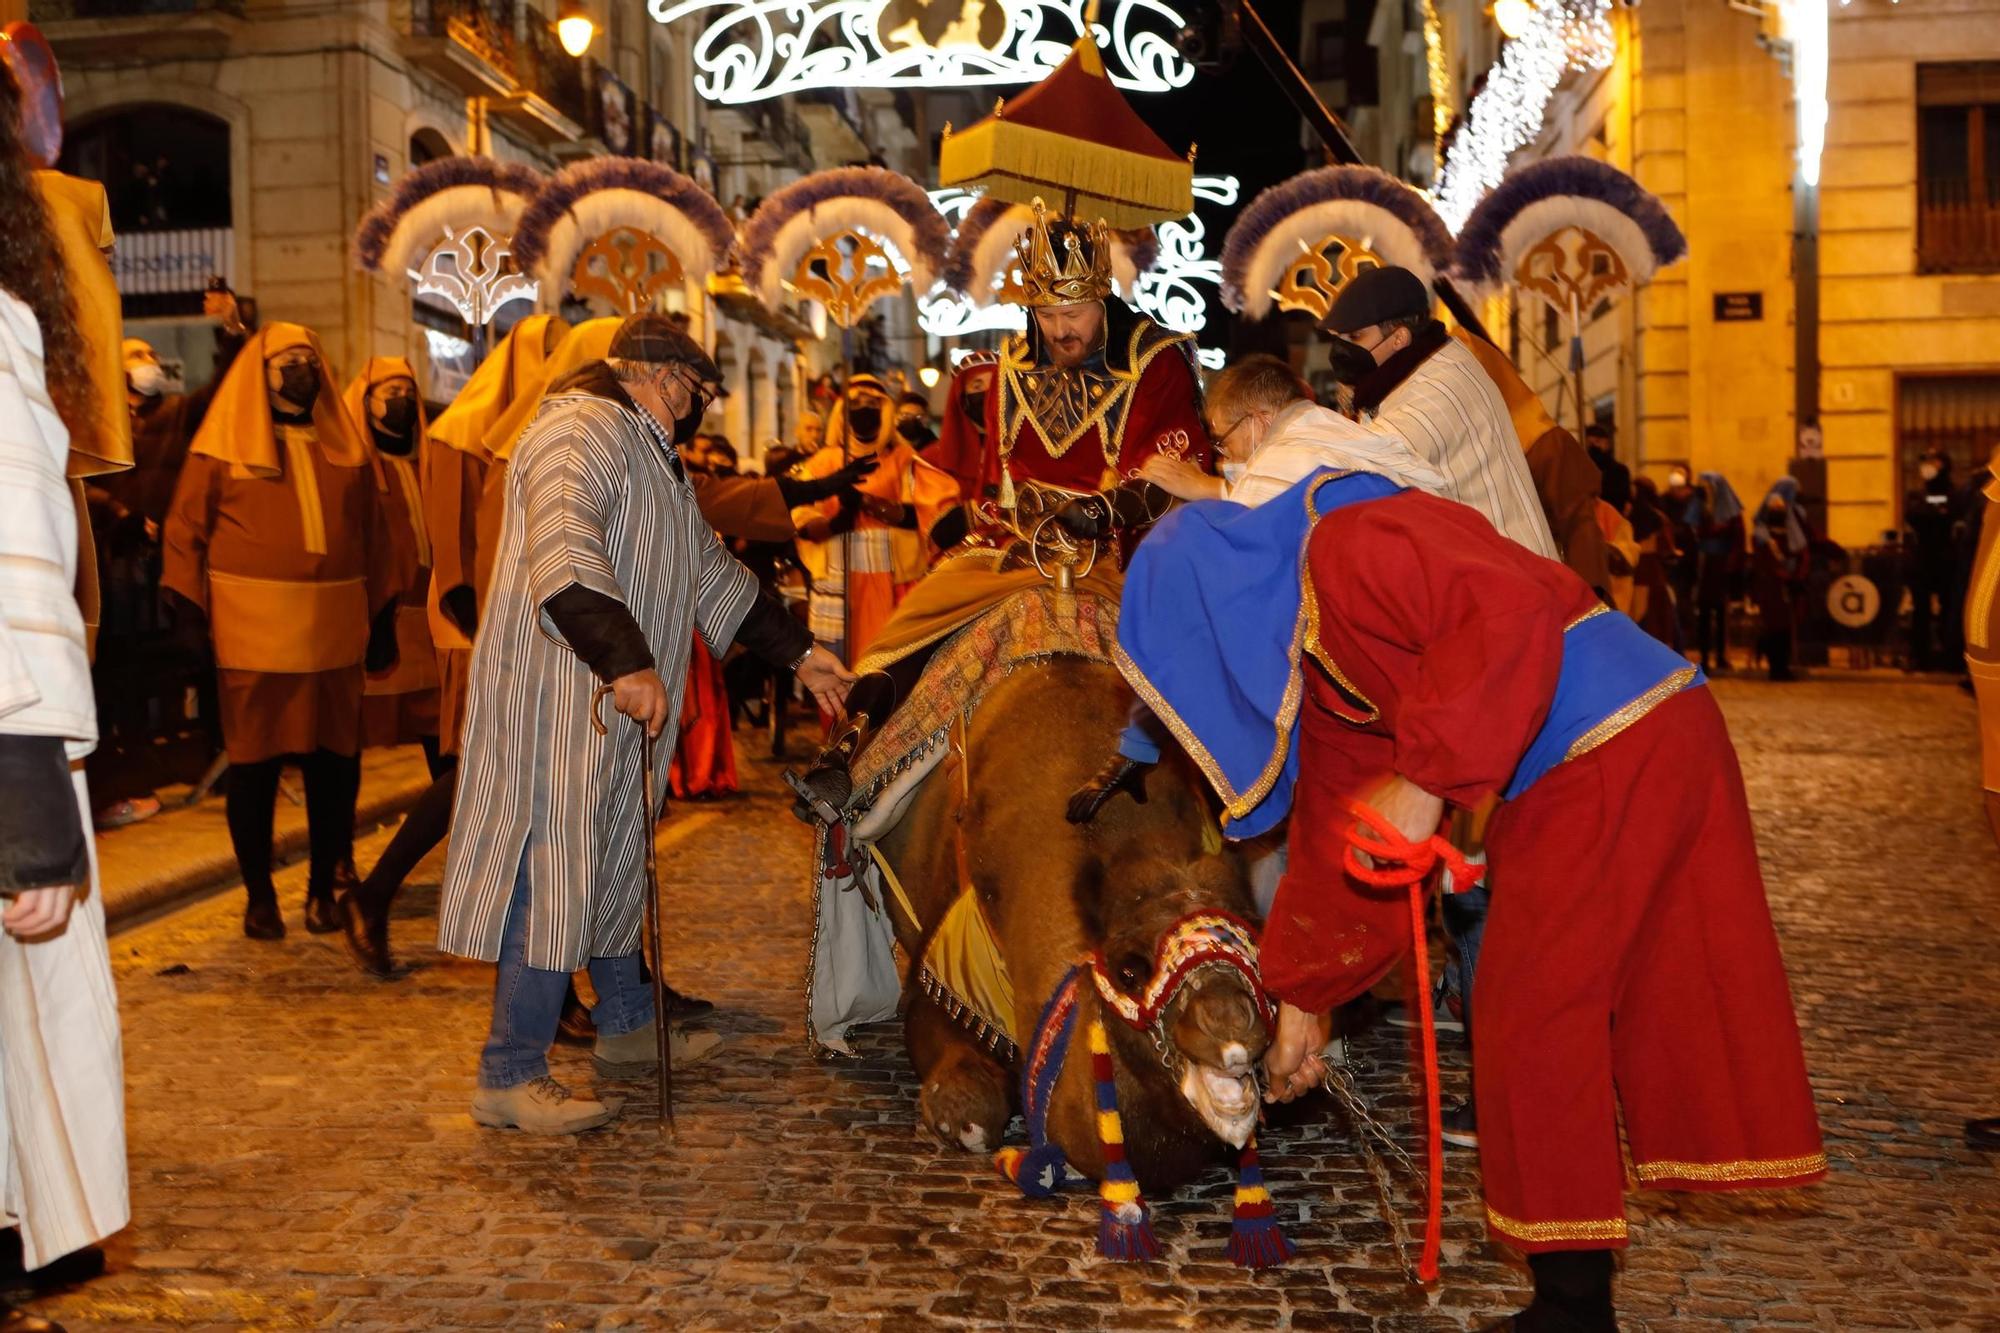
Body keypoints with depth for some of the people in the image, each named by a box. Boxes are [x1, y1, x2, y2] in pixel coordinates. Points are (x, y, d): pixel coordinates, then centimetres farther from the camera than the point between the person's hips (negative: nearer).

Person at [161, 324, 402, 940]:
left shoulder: (345, 443, 11)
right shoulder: (226, 442, 2)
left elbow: (374, 534, 12)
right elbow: (186, 527, 1)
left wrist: (383, 616, 10)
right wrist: (187, 610, -6)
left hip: (335, 627, 3)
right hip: (254, 628, -3)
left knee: (335, 760, 5)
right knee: (255, 763, 3)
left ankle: (324, 888, 19)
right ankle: (259, 896, 15)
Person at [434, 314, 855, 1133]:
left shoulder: (652, 456, 22)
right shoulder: (584, 432, -13)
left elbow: (711, 573, 27)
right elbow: (563, 558, -29)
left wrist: (798, 654, 24)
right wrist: (627, 664, -35)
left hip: (620, 701, 11)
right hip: (560, 695, -11)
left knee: (616, 858, 19)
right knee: (556, 869, -8)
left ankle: (628, 1028, 35)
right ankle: (510, 1078, -1)